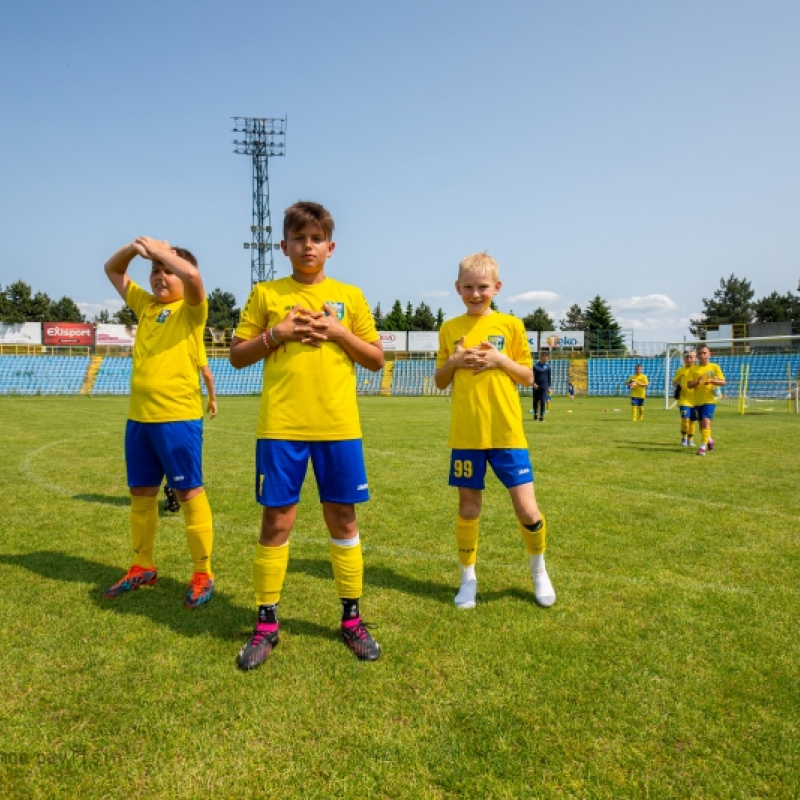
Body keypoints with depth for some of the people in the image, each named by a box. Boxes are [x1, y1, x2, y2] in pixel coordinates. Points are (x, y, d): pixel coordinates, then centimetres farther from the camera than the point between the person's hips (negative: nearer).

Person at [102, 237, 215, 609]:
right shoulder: (144, 304, 15)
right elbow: (112, 270, 23)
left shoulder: (191, 309, -4)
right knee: (141, 493, 15)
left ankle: (203, 575, 10)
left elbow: (192, 275, -25)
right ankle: (143, 567, 31)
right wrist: (133, 247, 4)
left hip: (178, 418, -7)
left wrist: (160, 249, -9)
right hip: (138, 418, 7)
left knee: (189, 493, -1)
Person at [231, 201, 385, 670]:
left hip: (339, 427, 1)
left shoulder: (350, 296, 9)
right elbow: (237, 356, 8)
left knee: (343, 519, 7)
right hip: (281, 427, 0)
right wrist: (276, 334, -7)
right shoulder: (266, 294, 7)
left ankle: (352, 619, 22)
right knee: (277, 520, 3)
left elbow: (377, 360, 8)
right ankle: (267, 625, 19)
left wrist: (338, 332, -6)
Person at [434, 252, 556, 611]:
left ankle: (539, 570, 25)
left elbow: (529, 378, 6)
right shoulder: (450, 329, 8)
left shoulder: (510, 325, 3)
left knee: (527, 509, -2)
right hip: (465, 435, 1)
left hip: (506, 433, -1)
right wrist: (454, 360, -7)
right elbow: (440, 381, 12)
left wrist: (500, 359, -11)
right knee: (468, 507, 9)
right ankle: (468, 578, 26)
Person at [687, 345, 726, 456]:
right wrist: (697, 382, -21)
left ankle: (703, 446, -18)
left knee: (706, 421, -19)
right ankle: (709, 440, 38)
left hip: (710, 400, -3)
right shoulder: (694, 369, 5)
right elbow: (689, 384, 0)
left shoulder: (714, 367, 0)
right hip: (697, 400, 3)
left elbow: (723, 382, -3)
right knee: (701, 424, 12)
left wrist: (712, 381, -21)